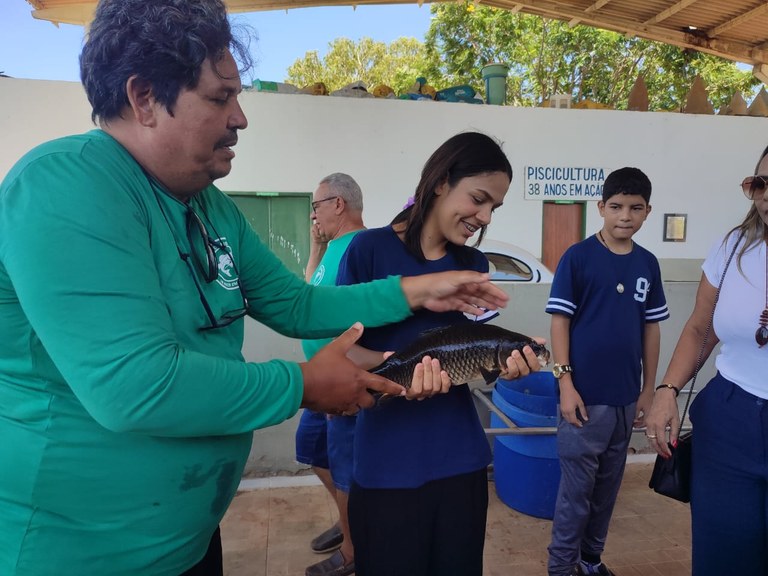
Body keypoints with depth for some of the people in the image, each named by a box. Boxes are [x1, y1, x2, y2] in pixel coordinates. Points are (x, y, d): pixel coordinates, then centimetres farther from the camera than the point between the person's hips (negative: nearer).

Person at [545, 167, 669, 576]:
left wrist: (649, 389, 9)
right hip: (586, 394, -5)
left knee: (608, 485, 17)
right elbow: (560, 322, -9)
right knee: (576, 486, 4)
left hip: (626, 396, 5)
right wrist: (565, 383, -14)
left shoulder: (647, 264, 6)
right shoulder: (578, 257, -8)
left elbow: (651, 328, 10)